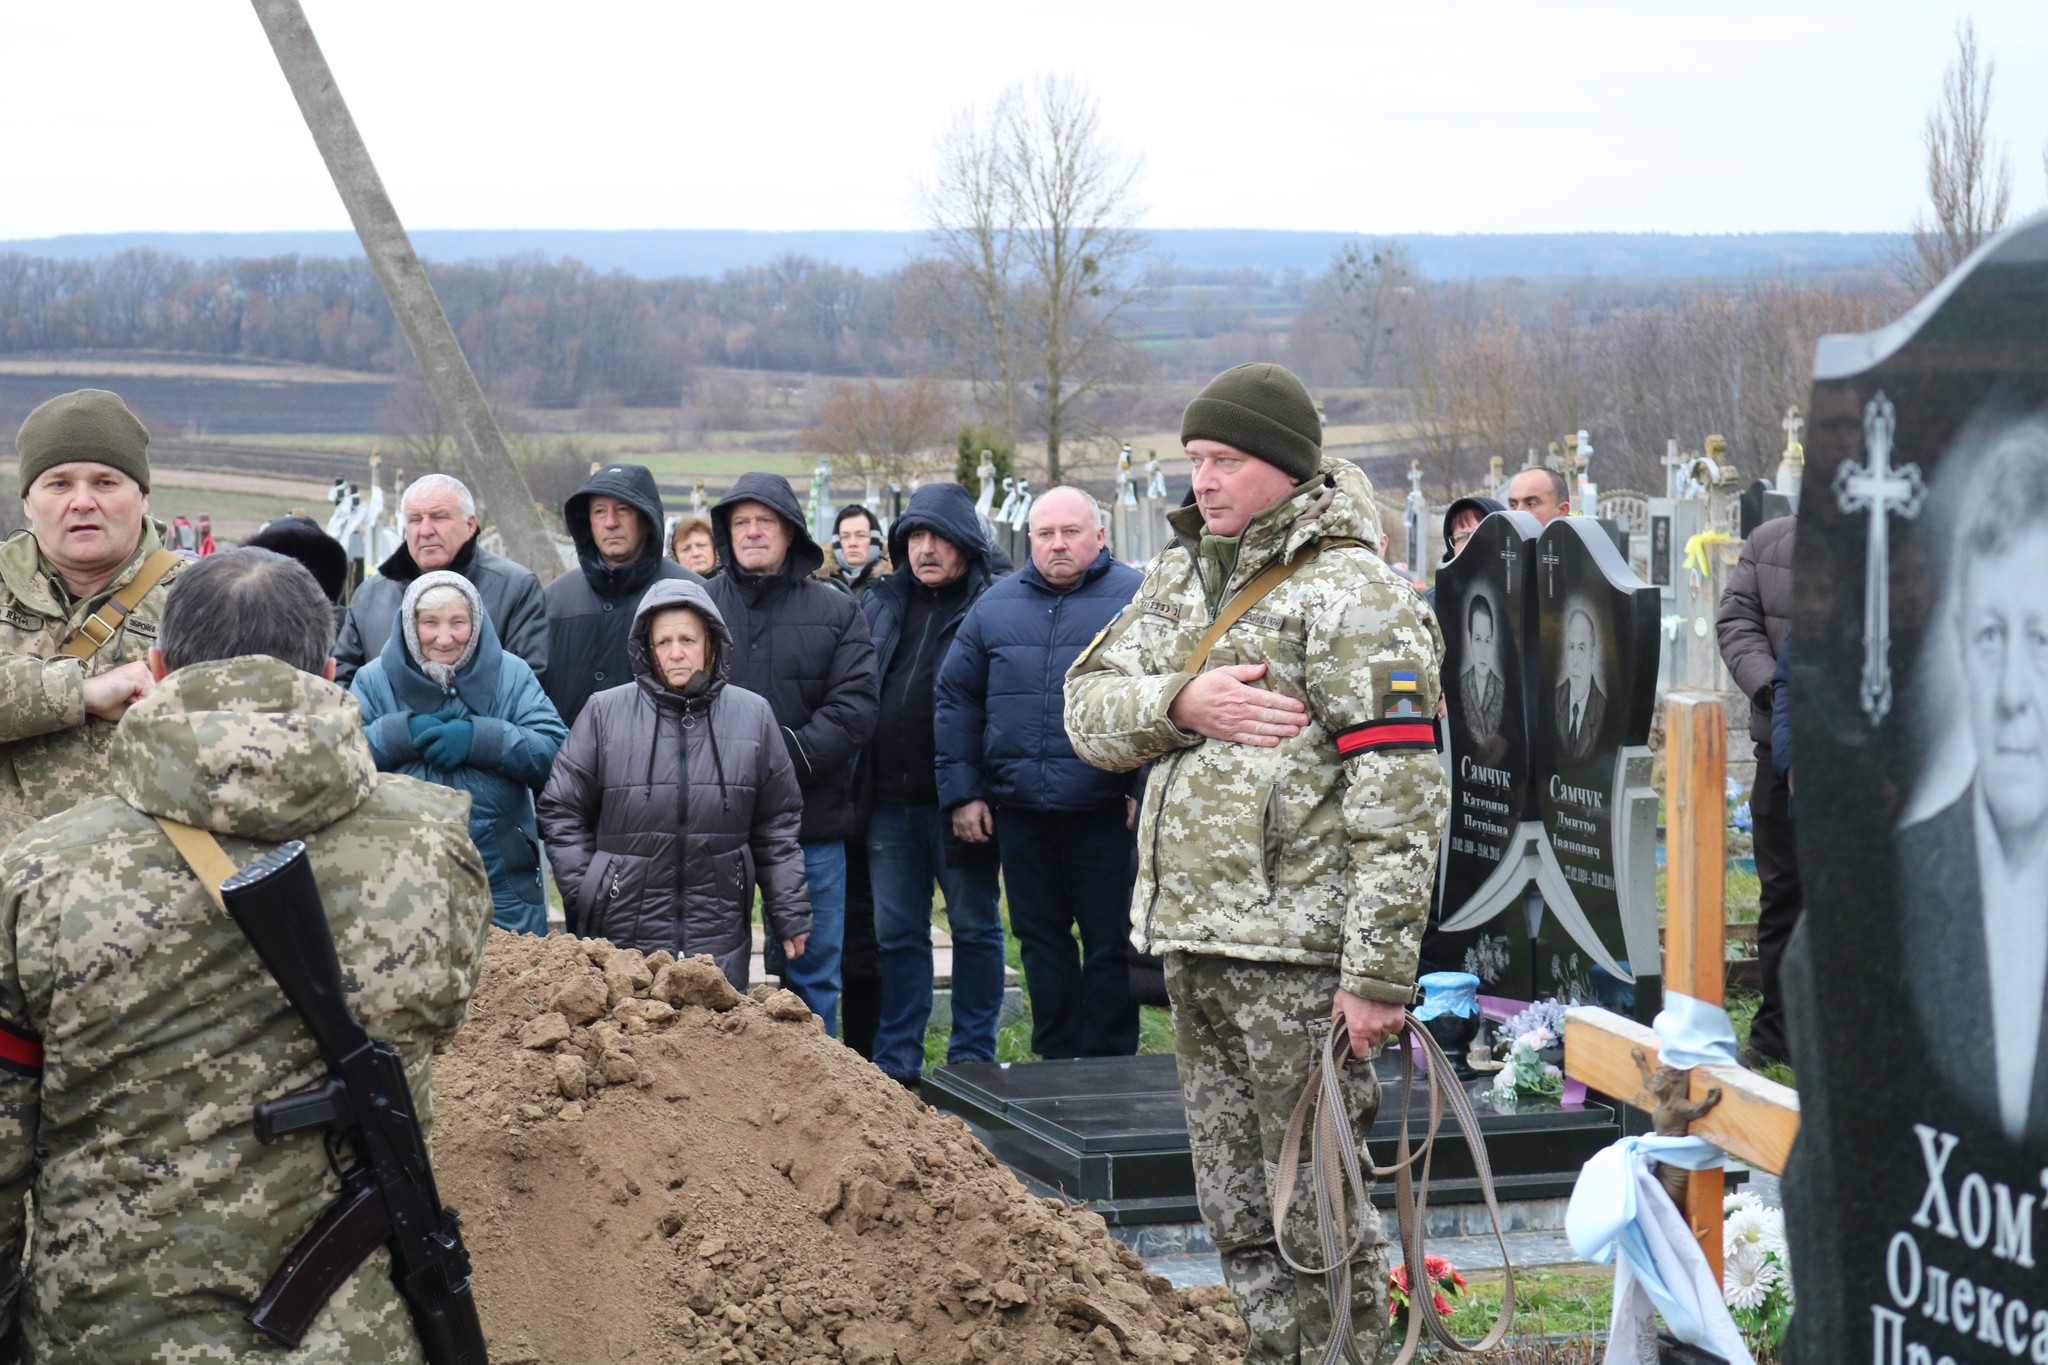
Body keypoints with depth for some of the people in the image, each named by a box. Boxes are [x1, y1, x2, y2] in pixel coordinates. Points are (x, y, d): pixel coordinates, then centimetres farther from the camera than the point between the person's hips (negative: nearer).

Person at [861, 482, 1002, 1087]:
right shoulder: (880, 604, 11)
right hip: (890, 802, 5)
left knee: (974, 927, 7)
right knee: (895, 932, 9)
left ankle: (972, 1057, 15)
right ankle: (896, 1064, 15)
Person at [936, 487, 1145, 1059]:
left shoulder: (1136, 599, -2)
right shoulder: (995, 606, 11)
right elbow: (956, 698, 13)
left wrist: (1148, 789, -12)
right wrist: (961, 792, 7)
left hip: (1105, 811, -4)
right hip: (1019, 810, 4)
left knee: (1109, 941, 3)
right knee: (1040, 940, 11)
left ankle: (1107, 1065, 12)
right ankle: (1058, 1060, 21)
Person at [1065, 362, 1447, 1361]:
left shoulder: (1351, 595, -10)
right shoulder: (1178, 576, 15)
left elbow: (1399, 800, -15)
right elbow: (1089, 709, 9)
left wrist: (1378, 972, -19)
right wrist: (1179, 702, -12)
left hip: (1296, 950, -8)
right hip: (1192, 940, 8)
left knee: (1317, 1211, -4)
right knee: (1236, 1207, 16)